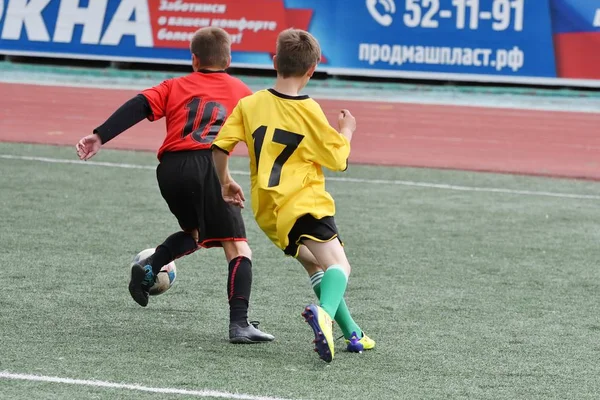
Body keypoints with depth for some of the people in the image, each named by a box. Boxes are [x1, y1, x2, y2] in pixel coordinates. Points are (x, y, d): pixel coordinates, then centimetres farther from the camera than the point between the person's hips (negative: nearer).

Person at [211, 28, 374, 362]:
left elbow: (221, 146, 4)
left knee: (314, 264, 23)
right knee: (337, 264, -15)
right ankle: (325, 313, -48)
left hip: (268, 209, 6)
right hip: (304, 203, -6)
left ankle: (352, 334, 19)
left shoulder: (250, 104, 4)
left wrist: (225, 182, 20)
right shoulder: (309, 111, -7)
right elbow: (338, 159, 0)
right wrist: (347, 131, 19)